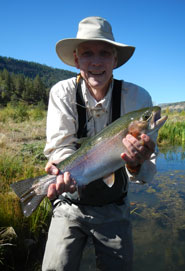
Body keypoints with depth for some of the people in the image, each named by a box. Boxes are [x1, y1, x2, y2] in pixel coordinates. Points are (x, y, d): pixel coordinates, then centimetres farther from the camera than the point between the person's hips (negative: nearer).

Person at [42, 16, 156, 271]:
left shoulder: (137, 97, -16)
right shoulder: (62, 92, -14)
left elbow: (148, 171, -18)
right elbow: (60, 146, -18)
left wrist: (136, 165, -42)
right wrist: (64, 168, -40)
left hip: (114, 209, 1)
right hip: (70, 205, 0)